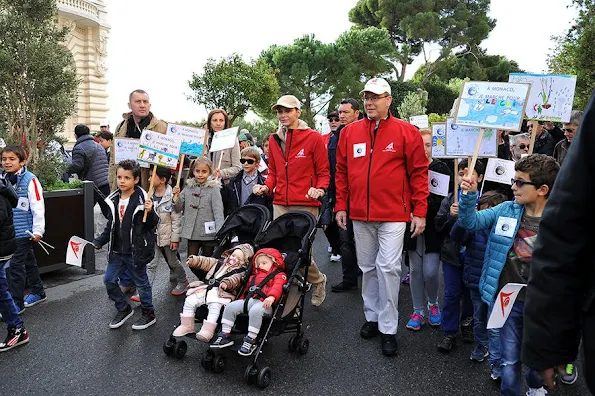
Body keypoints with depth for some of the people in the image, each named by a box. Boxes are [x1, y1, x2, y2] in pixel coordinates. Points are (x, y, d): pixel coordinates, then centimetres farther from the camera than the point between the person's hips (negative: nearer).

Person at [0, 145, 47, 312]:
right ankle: (38, 292, 34)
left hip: (23, 231, -7)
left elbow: (38, 207, -14)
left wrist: (38, 230, -14)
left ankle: (16, 303, 6)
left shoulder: (30, 180, -14)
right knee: (28, 262, 19)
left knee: (15, 266, -4)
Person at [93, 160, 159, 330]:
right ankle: (124, 309, 32)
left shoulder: (142, 200, -16)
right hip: (117, 251, 6)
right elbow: (110, 226, 14)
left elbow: (152, 225, -15)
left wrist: (149, 212, -33)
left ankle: (148, 314, 26)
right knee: (109, 280, 12)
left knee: (141, 282, 8)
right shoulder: (113, 200, 3)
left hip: (136, 251, -6)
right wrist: (98, 242, 9)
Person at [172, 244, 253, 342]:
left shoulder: (241, 272, 3)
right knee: (190, 301, -6)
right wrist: (193, 260, 11)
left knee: (214, 307, -34)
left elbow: (235, 279, -17)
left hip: (221, 293, -6)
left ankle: (207, 330, -31)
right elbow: (205, 262, 23)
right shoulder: (220, 263, 24)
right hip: (205, 288, 6)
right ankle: (186, 325, 8)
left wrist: (227, 282, -37)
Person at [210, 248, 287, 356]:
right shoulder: (254, 276, 34)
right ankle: (225, 335, -5)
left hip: (264, 303, -7)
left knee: (255, 310, -38)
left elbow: (277, 287, -11)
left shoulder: (279, 275, 9)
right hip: (248, 300, 7)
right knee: (230, 306, -12)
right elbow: (246, 289, 34)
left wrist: (271, 297, -31)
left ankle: (251, 340, -26)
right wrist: (241, 301, 19)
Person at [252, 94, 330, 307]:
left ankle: (318, 281, 27)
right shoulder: (274, 140, 13)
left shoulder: (313, 138, -1)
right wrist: (267, 186, 3)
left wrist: (319, 189, -16)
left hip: (306, 204, -4)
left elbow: (323, 172, 2)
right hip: (280, 204, 5)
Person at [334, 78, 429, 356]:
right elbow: (341, 171, 11)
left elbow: (419, 173, -3)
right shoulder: (349, 132, 6)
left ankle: (388, 328, 9)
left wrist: (419, 212, -6)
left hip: (393, 215, -3)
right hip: (360, 215, 4)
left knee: (388, 268, -4)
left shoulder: (407, 132, -2)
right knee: (368, 267, 13)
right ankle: (372, 317, 29)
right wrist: (341, 205, 7)